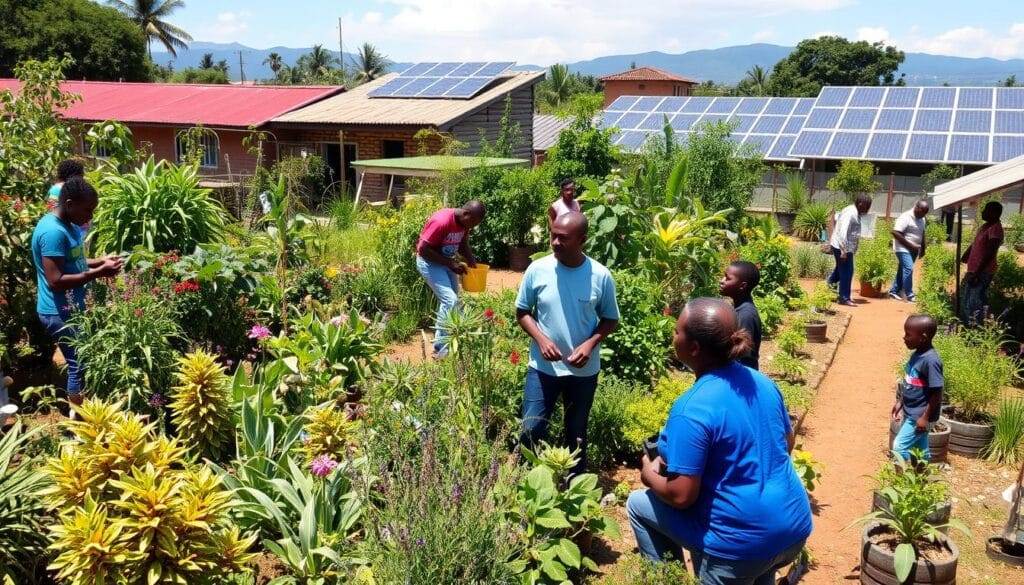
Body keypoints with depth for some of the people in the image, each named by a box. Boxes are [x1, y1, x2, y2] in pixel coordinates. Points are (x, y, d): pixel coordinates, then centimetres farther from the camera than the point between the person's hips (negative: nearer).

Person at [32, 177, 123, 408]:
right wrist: (97, 273, -25)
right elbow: (56, 281, -27)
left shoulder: (68, 225, 7)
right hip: (60, 313, -10)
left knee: (81, 363, 17)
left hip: (71, 309, 10)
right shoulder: (53, 231, -23)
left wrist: (100, 261, 5)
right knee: (80, 366, -2)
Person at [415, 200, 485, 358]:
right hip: (429, 262, -9)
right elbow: (423, 250, -27)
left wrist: (473, 264, -6)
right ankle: (441, 348, -10)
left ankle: (442, 341, 23)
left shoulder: (464, 223, -5)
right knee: (450, 300, -18)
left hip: (447, 261, 9)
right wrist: (451, 264, -25)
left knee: (451, 300, 12)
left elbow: (463, 246, 12)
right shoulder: (441, 221, -30)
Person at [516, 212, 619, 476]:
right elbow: (522, 312, 1)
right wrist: (541, 339, -16)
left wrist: (590, 344, -17)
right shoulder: (537, 269, -10)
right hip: (543, 367, 0)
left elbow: (610, 320, 0)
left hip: (584, 371, 0)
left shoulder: (601, 276, -11)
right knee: (531, 431, 2)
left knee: (577, 434, 16)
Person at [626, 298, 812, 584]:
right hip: (795, 529, 7)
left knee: (638, 504, 10)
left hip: (743, 545, -7)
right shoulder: (762, 382, 0)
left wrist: (650, 475, -2)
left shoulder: (691, 409, -23)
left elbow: (681, 496, -22)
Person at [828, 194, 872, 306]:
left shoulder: (854, 212, 10)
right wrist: (843, 251, -27)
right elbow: (842, 232, -26)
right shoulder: (850, 213, -20)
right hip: (843, 247, -10)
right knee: (846, 272, -5)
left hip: (846, 247, 10)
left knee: (841, 269, 22)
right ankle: (844, 298, 1)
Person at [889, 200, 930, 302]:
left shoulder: (921, 219, 10)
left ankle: (894, 291, 22)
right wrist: (911, 245, -22)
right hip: (903, 249, -8)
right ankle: (909, 295, -16)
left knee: (903, 270, 12)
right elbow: (895, 233, -23)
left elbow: (922, 234, 24)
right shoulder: (905, 217, -16)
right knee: (908, 269, -18)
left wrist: (923, 249, 17)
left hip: (914, 250, 8)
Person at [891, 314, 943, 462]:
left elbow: (937, 393, -22)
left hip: (920, 416, -9)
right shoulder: (916, 355, 4)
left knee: (899, 447, -8)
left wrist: (926, 417, -20)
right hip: (910, 413, 9)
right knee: (919, 449, 17)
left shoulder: (930, 360, -24)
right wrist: (900, 402, 18)